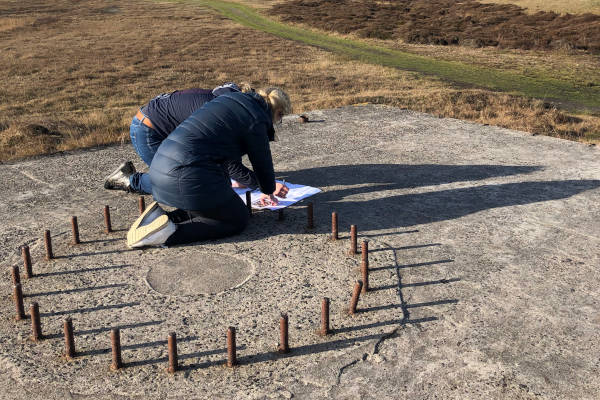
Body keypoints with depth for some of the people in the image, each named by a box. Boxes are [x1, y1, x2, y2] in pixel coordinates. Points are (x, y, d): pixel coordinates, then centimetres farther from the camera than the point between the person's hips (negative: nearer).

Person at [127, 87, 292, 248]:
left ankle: (159, 217, 6)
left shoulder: (232, 97, 20)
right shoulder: (257, 120, -6)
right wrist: (268, 191, 25)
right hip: (187, 174, -9)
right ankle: (170, 231, -11)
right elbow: (262, 161, 5)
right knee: (238, 219, 8)